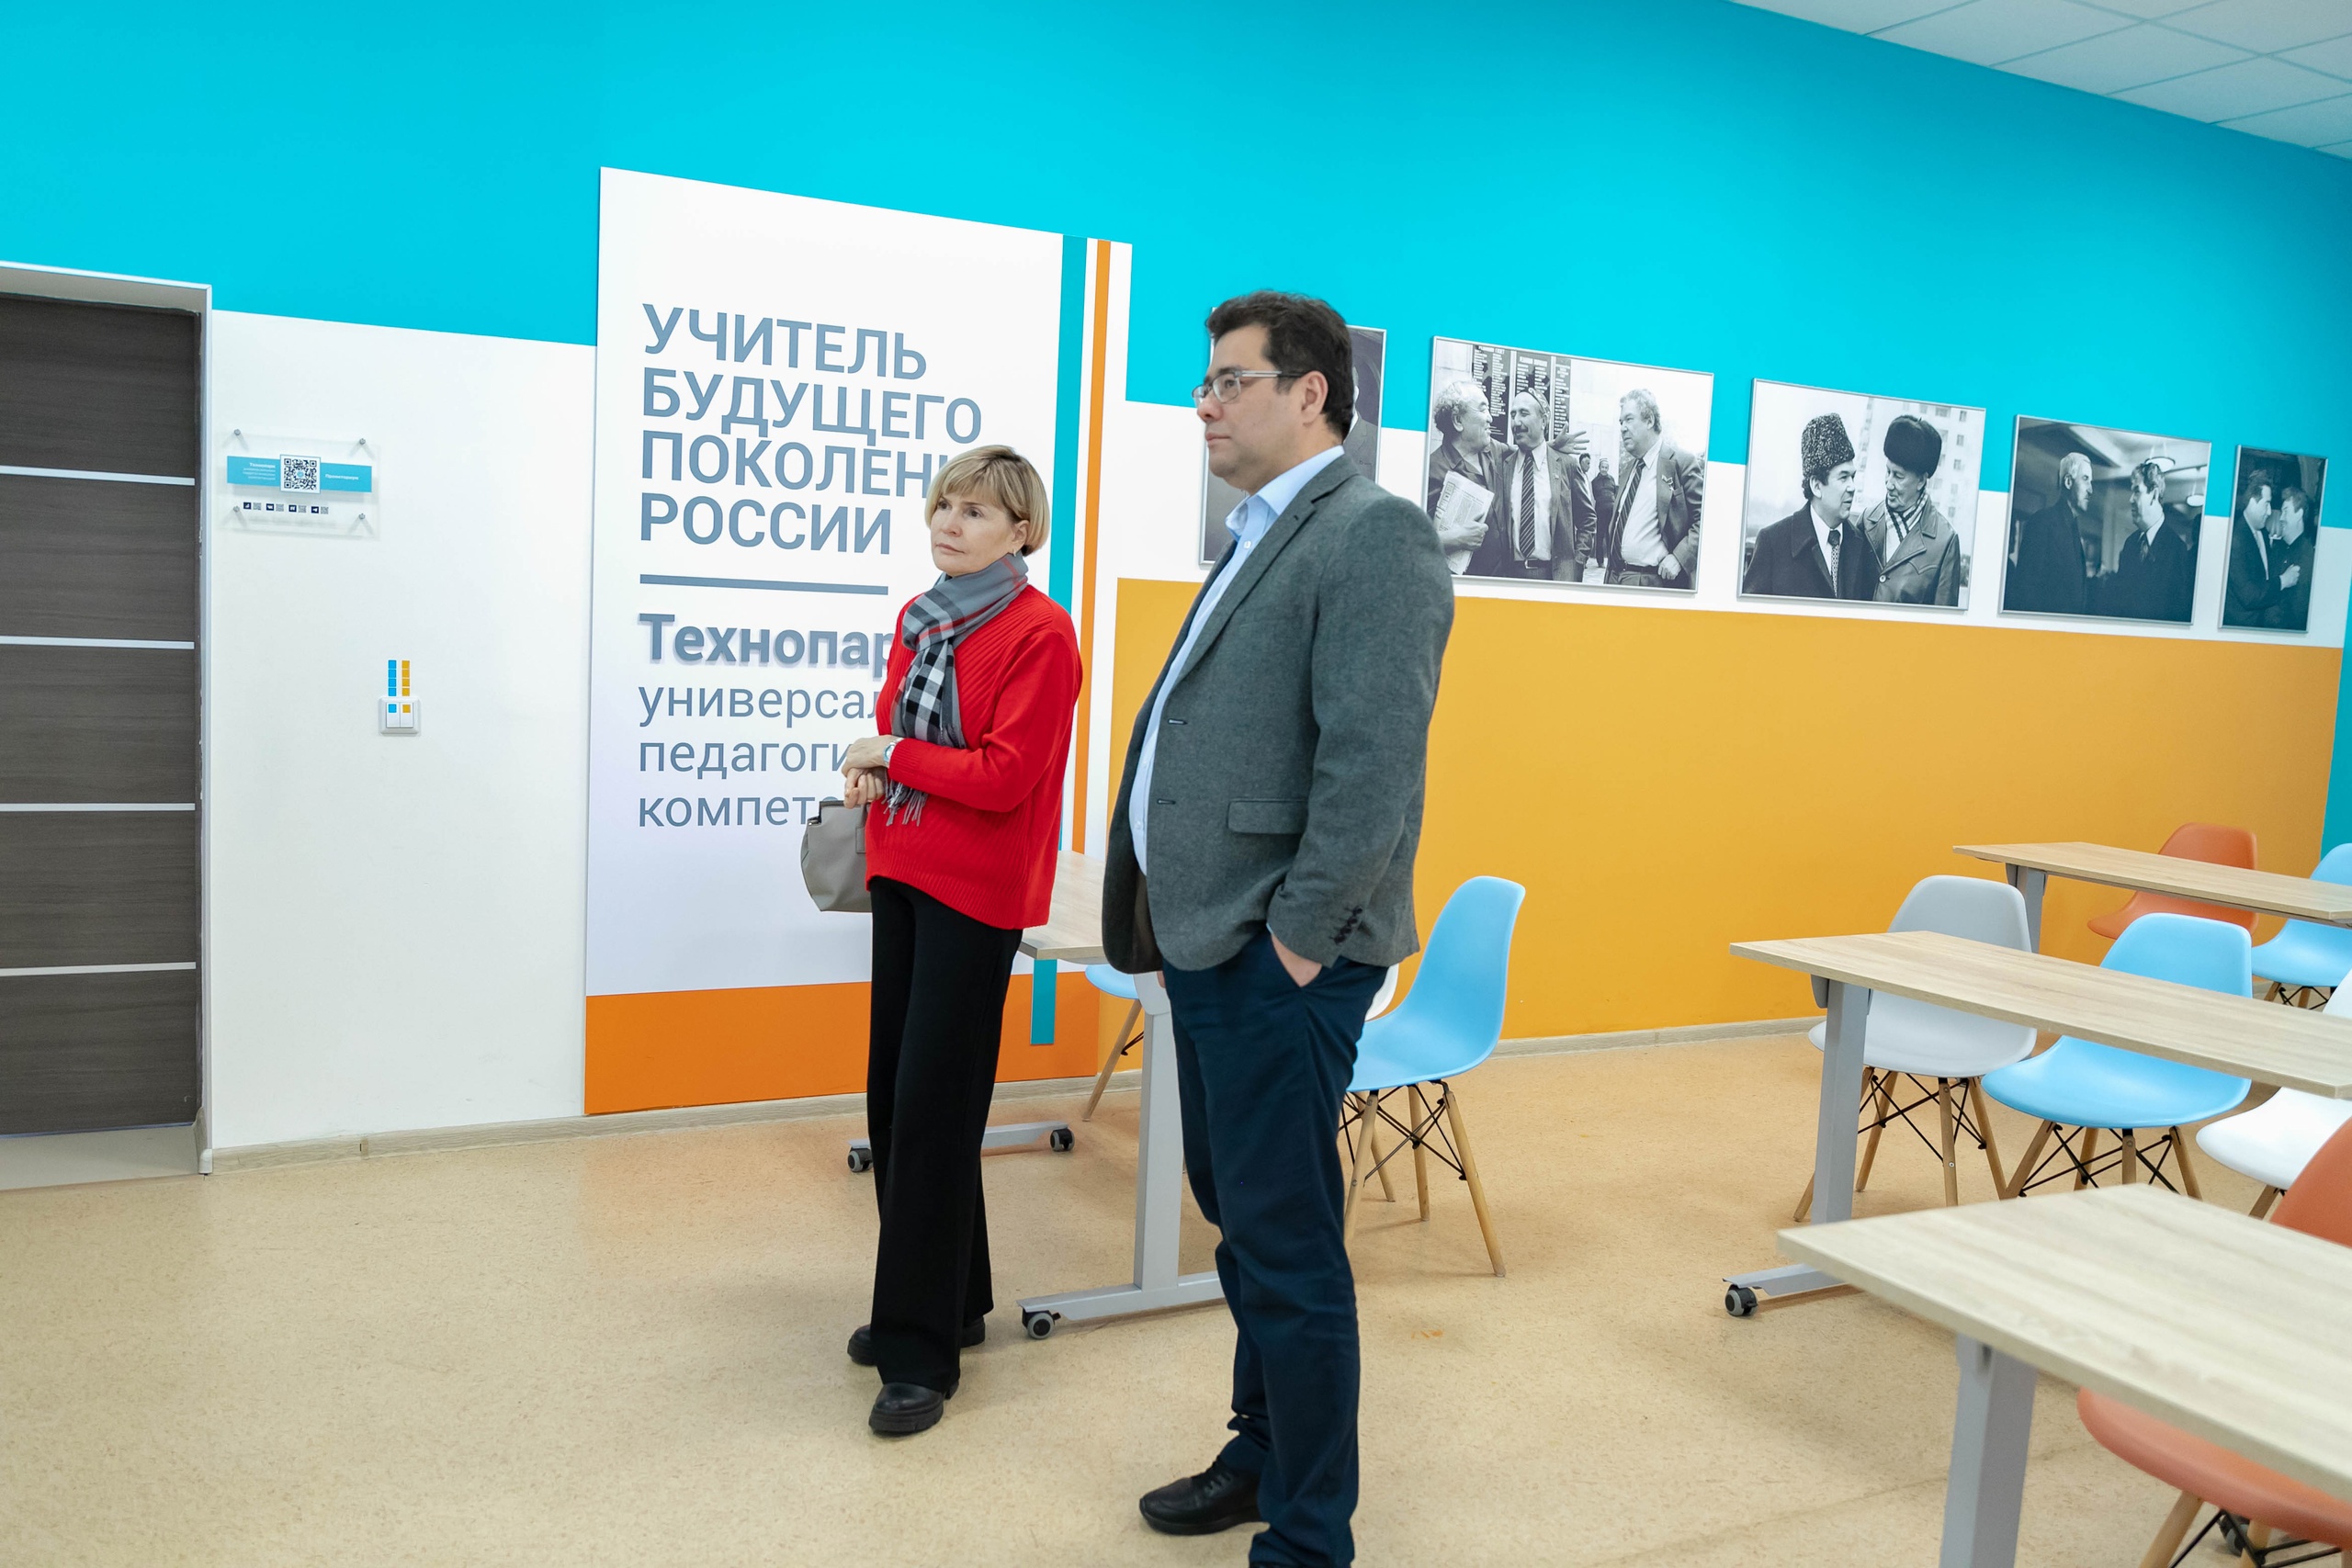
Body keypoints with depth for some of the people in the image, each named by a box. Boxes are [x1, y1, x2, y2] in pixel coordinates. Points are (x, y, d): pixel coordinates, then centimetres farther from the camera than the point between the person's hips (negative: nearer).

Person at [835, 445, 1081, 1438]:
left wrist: (895, 756, -11)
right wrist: (870, 768, -2)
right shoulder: (917, 618, 11)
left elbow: (1006, 776, -18)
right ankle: (949, 1300, 29)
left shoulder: (1039, 633, -13)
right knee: (892, 1092, 12)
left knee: (932, 1105, -6)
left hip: (976, 890, -8)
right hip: (901, 874, 8)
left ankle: (921, 1352, 6)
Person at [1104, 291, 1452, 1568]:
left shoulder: (1373, 533, -12)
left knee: (1286, 1249, 0)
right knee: (1240, 1221, 21)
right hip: (1205, 942, 9)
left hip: (1276, 963, -9)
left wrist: (1300, 934, -18)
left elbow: (1375, 758, -21)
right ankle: (1260, 1454, 39)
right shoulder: (1257, 540, 18)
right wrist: (1171, 914, 15)